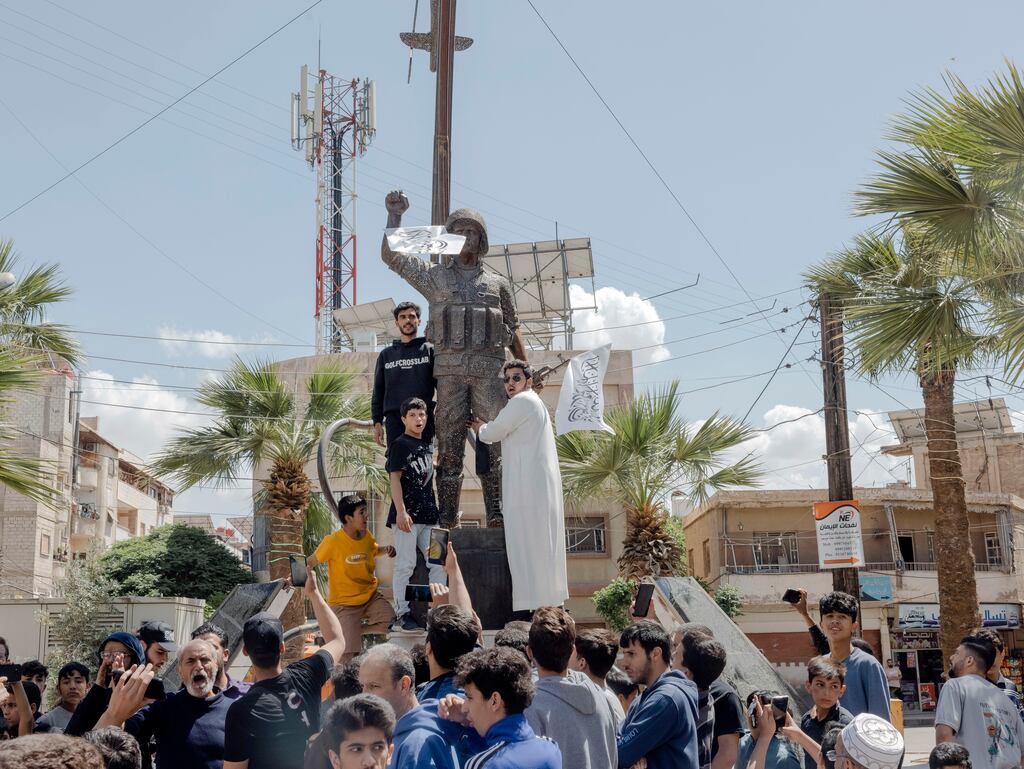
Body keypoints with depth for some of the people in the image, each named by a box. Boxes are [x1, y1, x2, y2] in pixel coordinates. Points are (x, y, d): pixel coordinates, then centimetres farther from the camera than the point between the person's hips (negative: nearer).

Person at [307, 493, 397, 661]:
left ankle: (355, 631, 5)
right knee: (352, 654, -16)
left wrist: (386, 550, -1)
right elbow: (312, 561, -8)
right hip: (344, 603, -5)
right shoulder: (333, 541, -19)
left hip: (370, 595, 5)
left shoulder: (367, 536, -2)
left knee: (392, 624, -19)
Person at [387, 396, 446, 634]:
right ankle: (401, 615, 0)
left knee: (438, 563, 5)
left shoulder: (427, 447, 17)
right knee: (405, 565, -5)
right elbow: (395, 478, -11)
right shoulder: (400, 445, -4)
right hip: (407, 515, -7)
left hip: (428, 515, 7)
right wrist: (401, 511, -19)